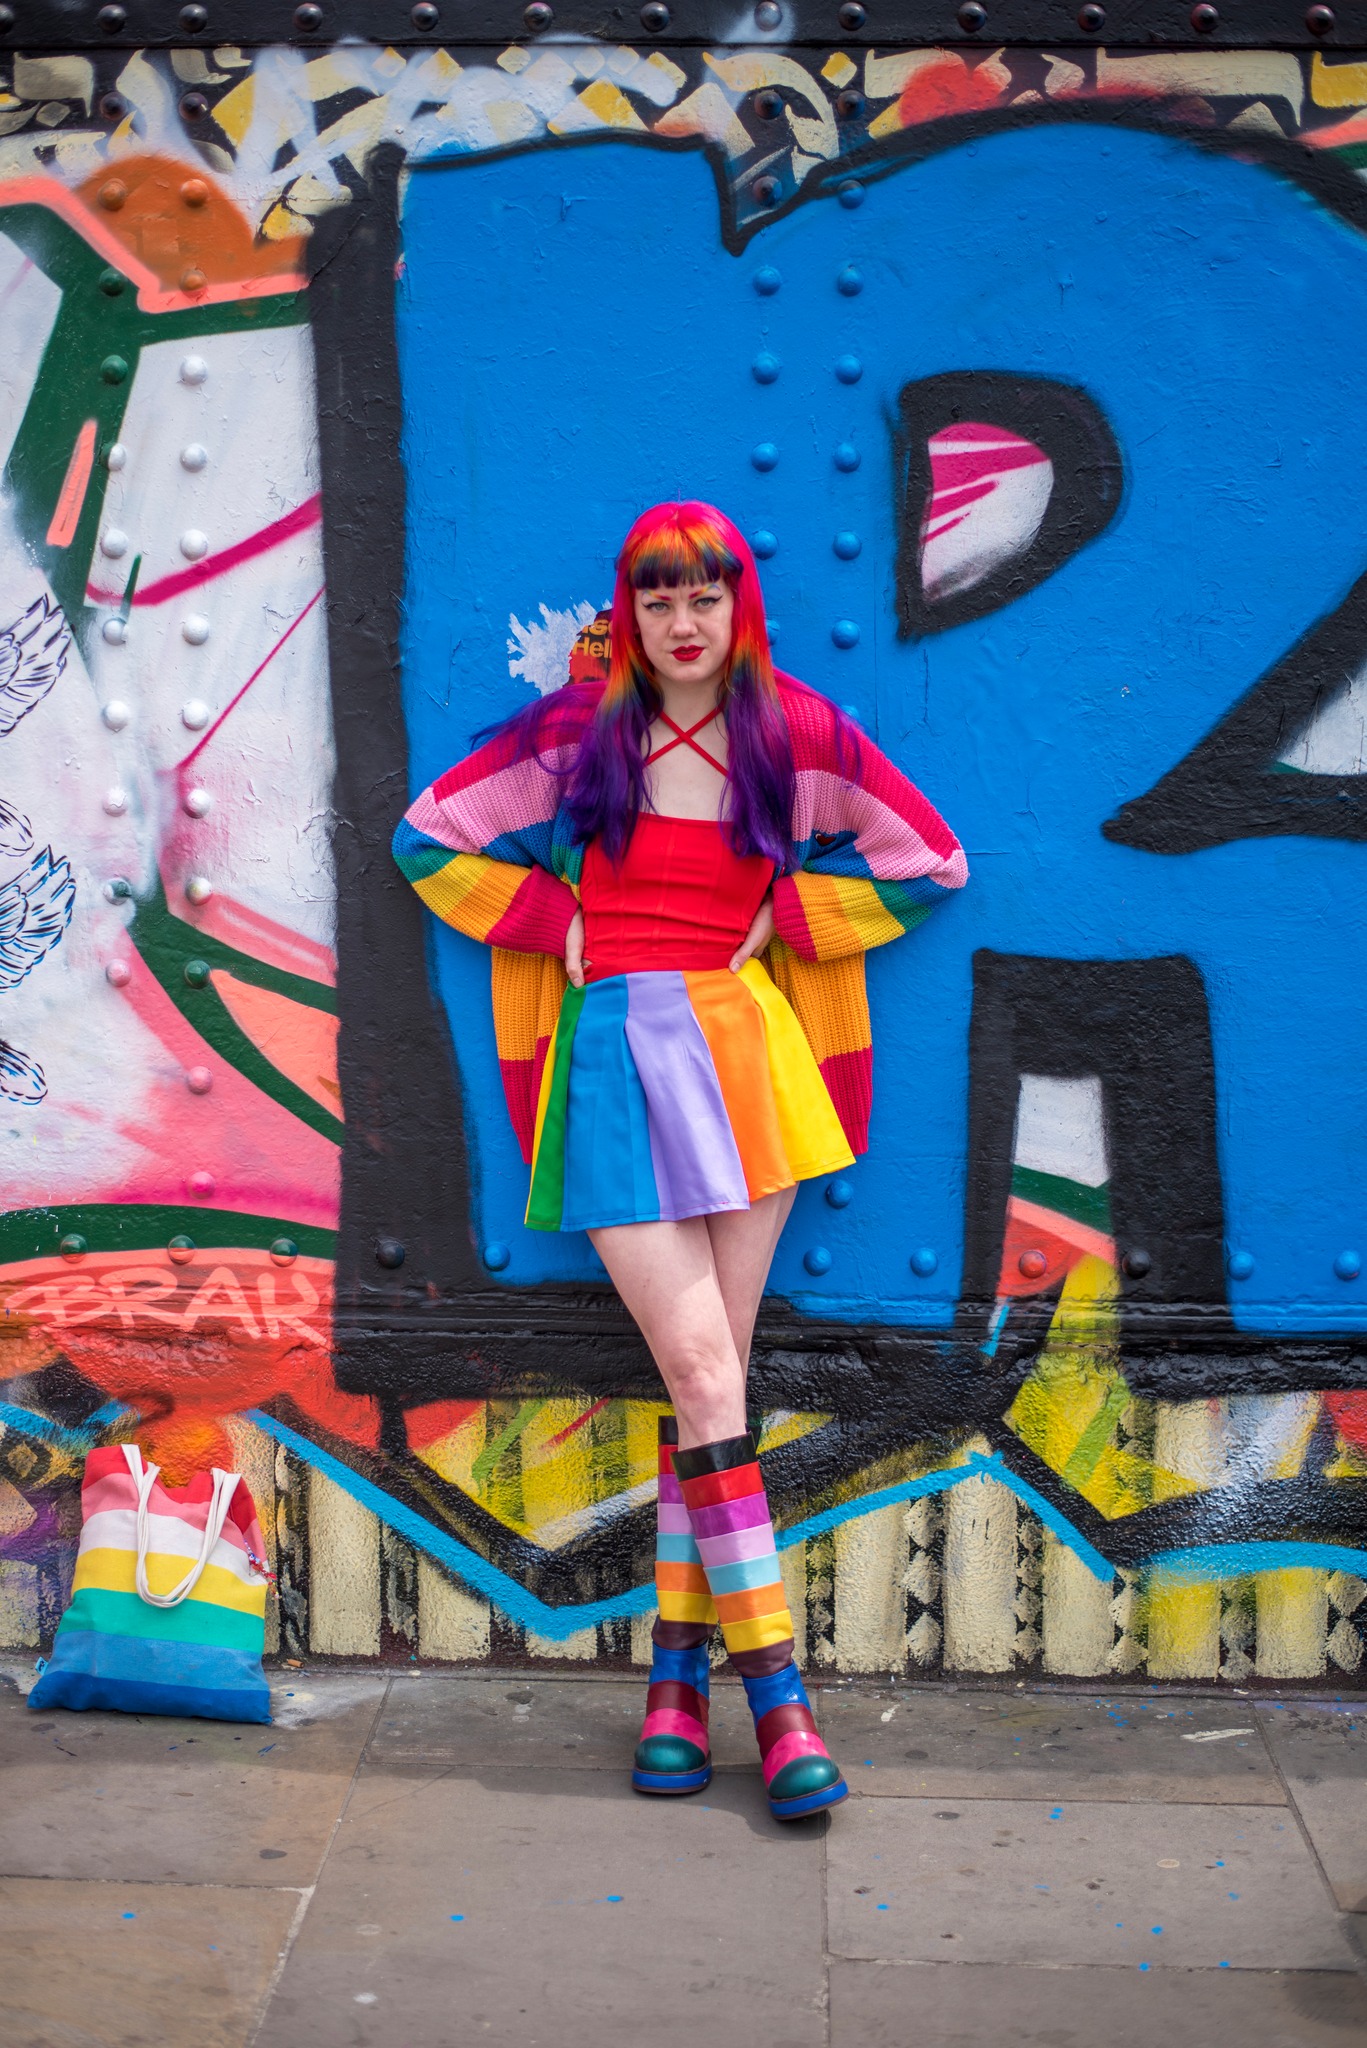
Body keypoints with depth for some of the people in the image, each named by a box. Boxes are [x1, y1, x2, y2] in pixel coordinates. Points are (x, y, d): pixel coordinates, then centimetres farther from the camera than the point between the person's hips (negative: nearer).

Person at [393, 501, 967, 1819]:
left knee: (709, 1379, 1)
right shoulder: (576, 731, 3)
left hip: (743, 1051, 1)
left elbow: (929, 863, 11)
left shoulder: (796, 733, 4)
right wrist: (556, 922, 3)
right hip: (618, 1053, -1)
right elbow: (427, 840, 11)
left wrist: (783, 917, 4)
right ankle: (775, 1693, -5)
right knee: (705, 1375, -9)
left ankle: (677, 1673, 13)